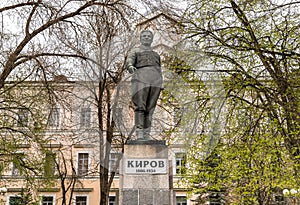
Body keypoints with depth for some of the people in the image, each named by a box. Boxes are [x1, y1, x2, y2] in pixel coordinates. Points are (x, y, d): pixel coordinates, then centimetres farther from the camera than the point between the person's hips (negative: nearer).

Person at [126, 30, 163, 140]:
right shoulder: (135, 51, 16)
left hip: (155, 81, 4)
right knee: (140, 107, -12)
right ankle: (139, 133, -14)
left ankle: (147, 134, -1)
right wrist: (130, 66, -28)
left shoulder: (156, 54, 29)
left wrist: (159, 85, 14)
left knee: (150, 109, -1)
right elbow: (129, 61, -4)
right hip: (141, 79, -4)